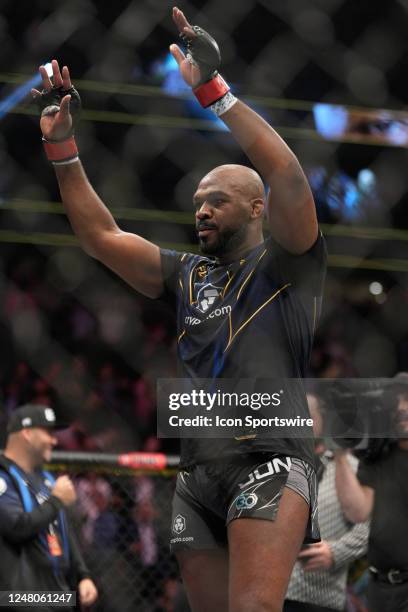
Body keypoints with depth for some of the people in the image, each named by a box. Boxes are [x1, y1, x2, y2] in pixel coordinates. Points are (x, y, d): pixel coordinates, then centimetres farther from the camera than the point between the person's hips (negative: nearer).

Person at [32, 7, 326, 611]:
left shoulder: (285, 263, 5)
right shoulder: (187, 273, 22)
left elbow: (288, 176, -12)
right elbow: (100, 236, 20)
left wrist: (213, 89, -18)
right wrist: (61, 145, 11)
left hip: (269, 464, -6)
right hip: (196, 475, 7)